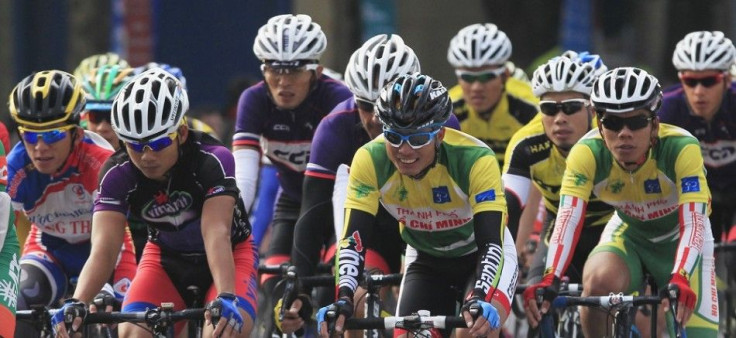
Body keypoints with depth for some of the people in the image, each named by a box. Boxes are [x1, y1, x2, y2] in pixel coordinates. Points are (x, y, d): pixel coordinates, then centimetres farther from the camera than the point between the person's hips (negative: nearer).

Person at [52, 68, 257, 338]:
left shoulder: (212, 160, -30)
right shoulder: (117, 174, -23)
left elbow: (217, 234, -41)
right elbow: (102, 248, -32)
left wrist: (226, 298, -57)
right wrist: (76, 303, -50)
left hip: (229, 253, -3)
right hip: (166, 259, 3)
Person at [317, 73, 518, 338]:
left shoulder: (475, 159, -33)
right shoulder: (370, 160, -26)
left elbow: (491, 243, -38)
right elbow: (353, 239, -30)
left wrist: (479, 300, -55)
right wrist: (343, 299, -47)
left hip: (478, 258, -3)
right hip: (425, 261, 3)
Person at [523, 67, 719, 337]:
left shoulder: (681, 148, -32)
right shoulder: (587, 153, -27)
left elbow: (693, 223, -38)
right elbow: (568, 220, -35)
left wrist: (680, 280, -55)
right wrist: (550, 280, -52)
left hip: (678, 240, -1)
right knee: (598, 284, -32)